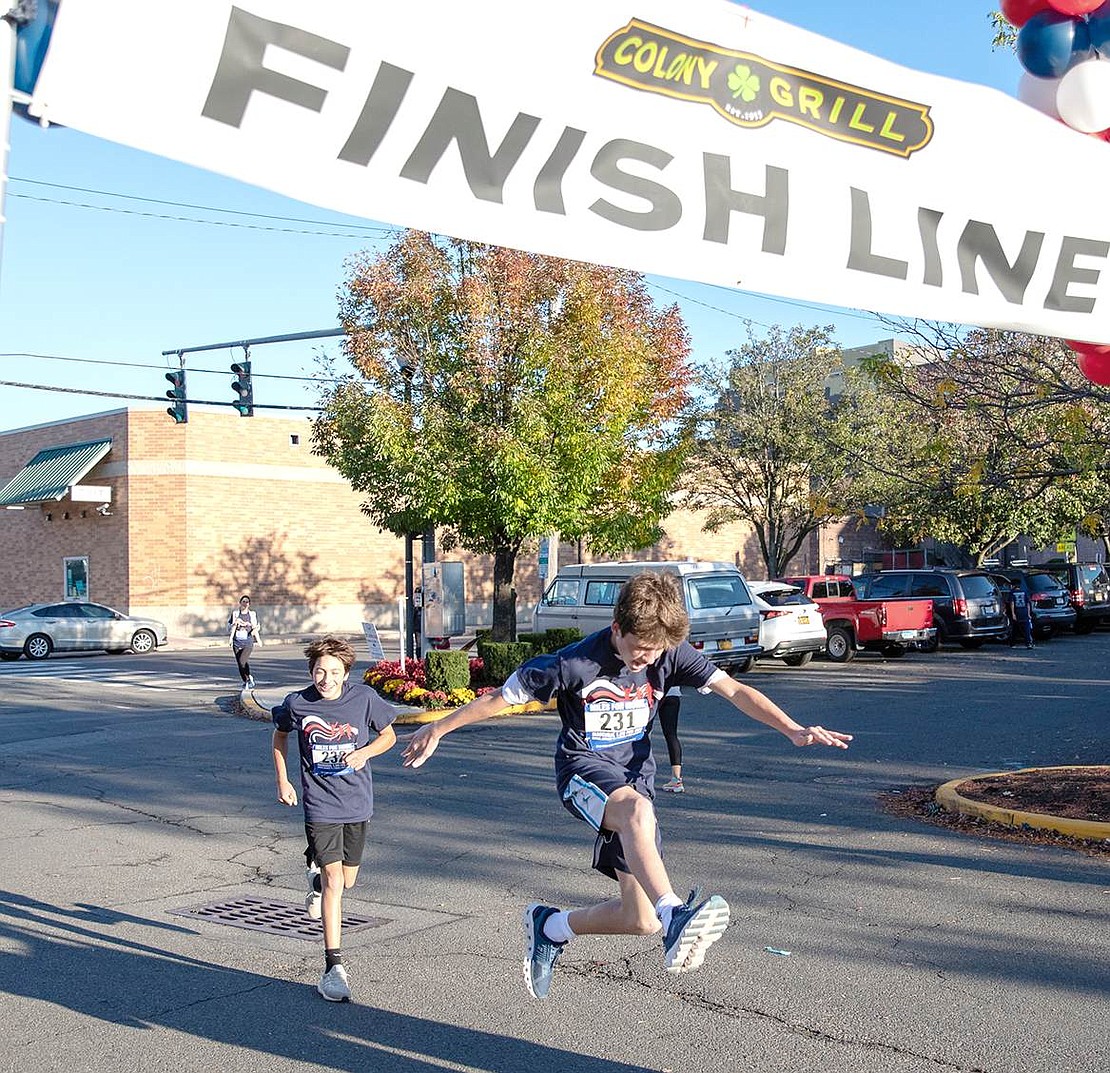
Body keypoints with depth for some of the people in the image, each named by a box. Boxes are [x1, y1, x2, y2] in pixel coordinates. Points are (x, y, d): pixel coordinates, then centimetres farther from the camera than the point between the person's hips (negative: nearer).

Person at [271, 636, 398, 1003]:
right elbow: (280, 735, 13)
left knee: (347, 881, 15)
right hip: (320, 804, -2)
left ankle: (317, 876, 51)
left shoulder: (364, 698, -9)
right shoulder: (296, 704, -9)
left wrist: (365, 752, -15)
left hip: (357, 803, 2)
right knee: (334, 882, -12)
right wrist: (282, 782, 9)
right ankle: (334, 967, -6)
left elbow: (389, 736, 5)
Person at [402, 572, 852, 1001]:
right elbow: (502, 697, -10)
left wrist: (793, 729, -25)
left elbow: (733, 690, -12)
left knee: (640, 920, 0)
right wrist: (439, 728, -2)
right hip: (583, 768, -5)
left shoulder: (670, 653, -9)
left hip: (635, 773, 5)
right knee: (637, 810, -42)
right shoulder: (575, 663, -19)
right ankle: (675, 917, -57)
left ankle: (549, 927, 25)